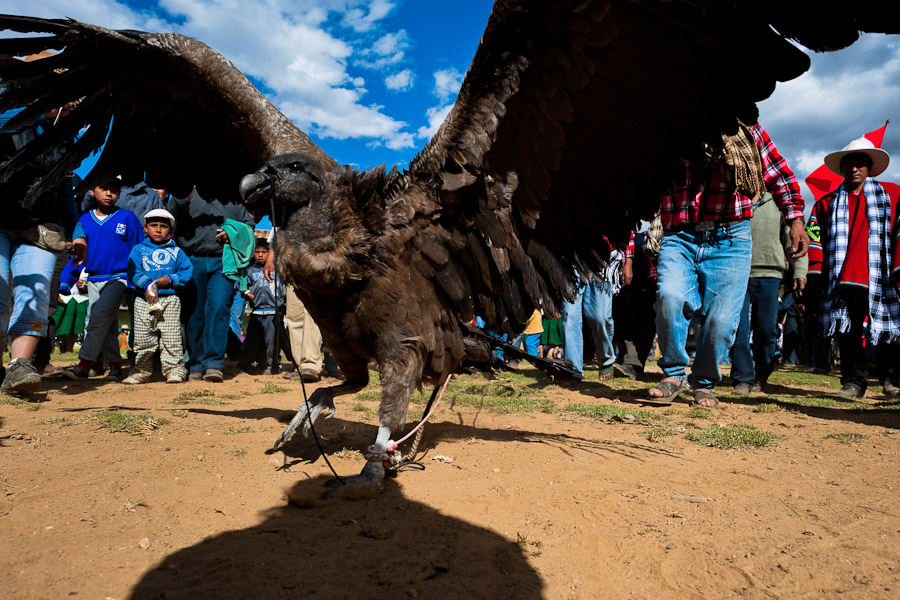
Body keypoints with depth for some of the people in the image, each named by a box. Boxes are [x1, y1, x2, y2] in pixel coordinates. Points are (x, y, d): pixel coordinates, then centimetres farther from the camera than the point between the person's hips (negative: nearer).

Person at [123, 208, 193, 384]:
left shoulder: (175, 251, 12)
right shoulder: (138, 249, 11)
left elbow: (187, 271, 6)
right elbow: (133, 271, -1)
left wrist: (170, 279, -10)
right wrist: (147, 284, -18)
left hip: (170, 299, -1)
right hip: (144, 301, 1)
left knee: (171, 337, -3)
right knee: (142, 339, 5)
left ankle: (174, 369, 5)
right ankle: (142, 371, 15)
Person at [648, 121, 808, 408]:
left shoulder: (744, 131, 11)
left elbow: (780, 175, 15)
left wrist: (796, 218, 5)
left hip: (729, 240, 1)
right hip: (679, 238, 0)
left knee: (721, 318, -7)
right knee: (670, 297, -26)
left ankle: (703, 383, 19)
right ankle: (673, 373, -2)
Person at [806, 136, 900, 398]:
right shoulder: (827, 203, 17)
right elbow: (814, 238, 12)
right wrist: (814, 274, 3)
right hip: (843, 281, 1)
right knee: (848, 335, 1)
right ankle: (853, 382, 10)